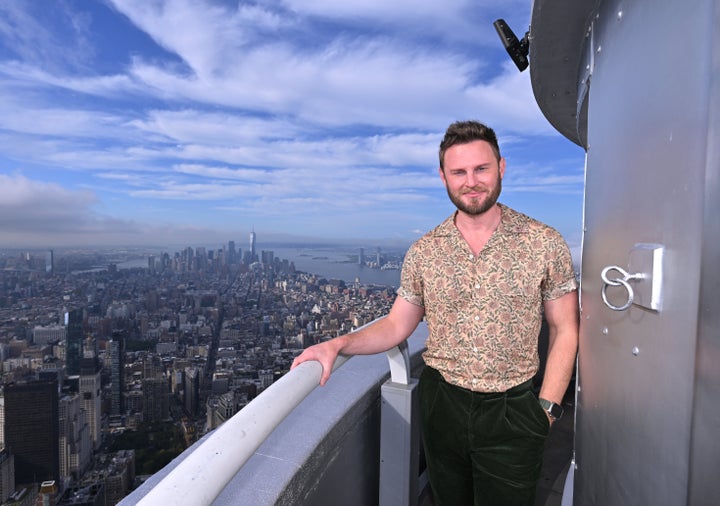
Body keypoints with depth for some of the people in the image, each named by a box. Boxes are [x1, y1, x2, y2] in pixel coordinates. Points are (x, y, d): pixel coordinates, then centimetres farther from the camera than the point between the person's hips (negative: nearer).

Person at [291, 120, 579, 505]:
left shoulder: (544, 243, -8)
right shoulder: (423, 252, -4)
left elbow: (564, 330, -2)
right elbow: (396, 326, 0)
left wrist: (547, 408, -6)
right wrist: (338, 344, -13)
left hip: (511, 411, -1)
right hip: (440, 403, 2)